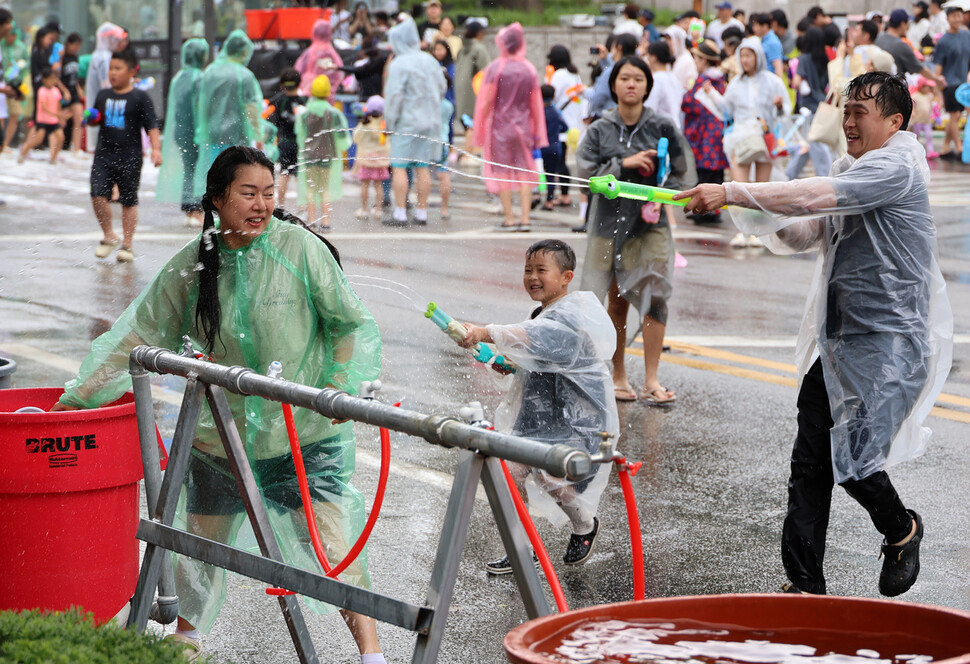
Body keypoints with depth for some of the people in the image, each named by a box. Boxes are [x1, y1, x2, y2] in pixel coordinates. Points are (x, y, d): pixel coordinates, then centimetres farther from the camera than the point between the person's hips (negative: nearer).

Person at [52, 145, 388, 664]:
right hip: (220, 434, 3)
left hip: (305, 433, -3)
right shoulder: (192, 266, -3)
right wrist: (76, 398, 1)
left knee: (333, 543, -11)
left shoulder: (299, 248, -10)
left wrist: (340, 389, -12)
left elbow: (350, 325, -1)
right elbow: (139, 338, 2)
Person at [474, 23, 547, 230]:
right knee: (524, 172, 6)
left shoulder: (495, 67, -9)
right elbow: (536, 104, 5)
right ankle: (525, 217, -1)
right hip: (523, 126, 3)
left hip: (500, 126, -3)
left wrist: (480, 126, 0)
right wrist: (536, 132, 13)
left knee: (502, 173, 3)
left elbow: (488, 100, -10)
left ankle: (509, 217, 1)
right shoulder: (529, 69, 1)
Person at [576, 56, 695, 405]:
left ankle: (651, 381, -7)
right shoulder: (600, 130, 3)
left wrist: (661, 198, -10)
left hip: (650, 224, -1)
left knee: (654, 295, -11)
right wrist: (624, 163, -15)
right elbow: (587, 172, -5)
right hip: (610, 222, 1)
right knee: (617, 302, 6)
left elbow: (682, 173, 6)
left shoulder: (663, 127, 2)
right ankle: (618, 376, 18)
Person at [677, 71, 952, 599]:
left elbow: (815, 196, -24)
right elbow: (804, 235, 15)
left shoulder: (897, 167, -12)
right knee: (810, 464, 2)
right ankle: (805, 585, 7)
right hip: (835, 339, 8)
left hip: (889, 342, -8)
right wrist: (767, 217, -6)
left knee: (854, 460, -12)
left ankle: (902, 530, 19)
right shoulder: (848, 170, 17)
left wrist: (732, 193, -25)